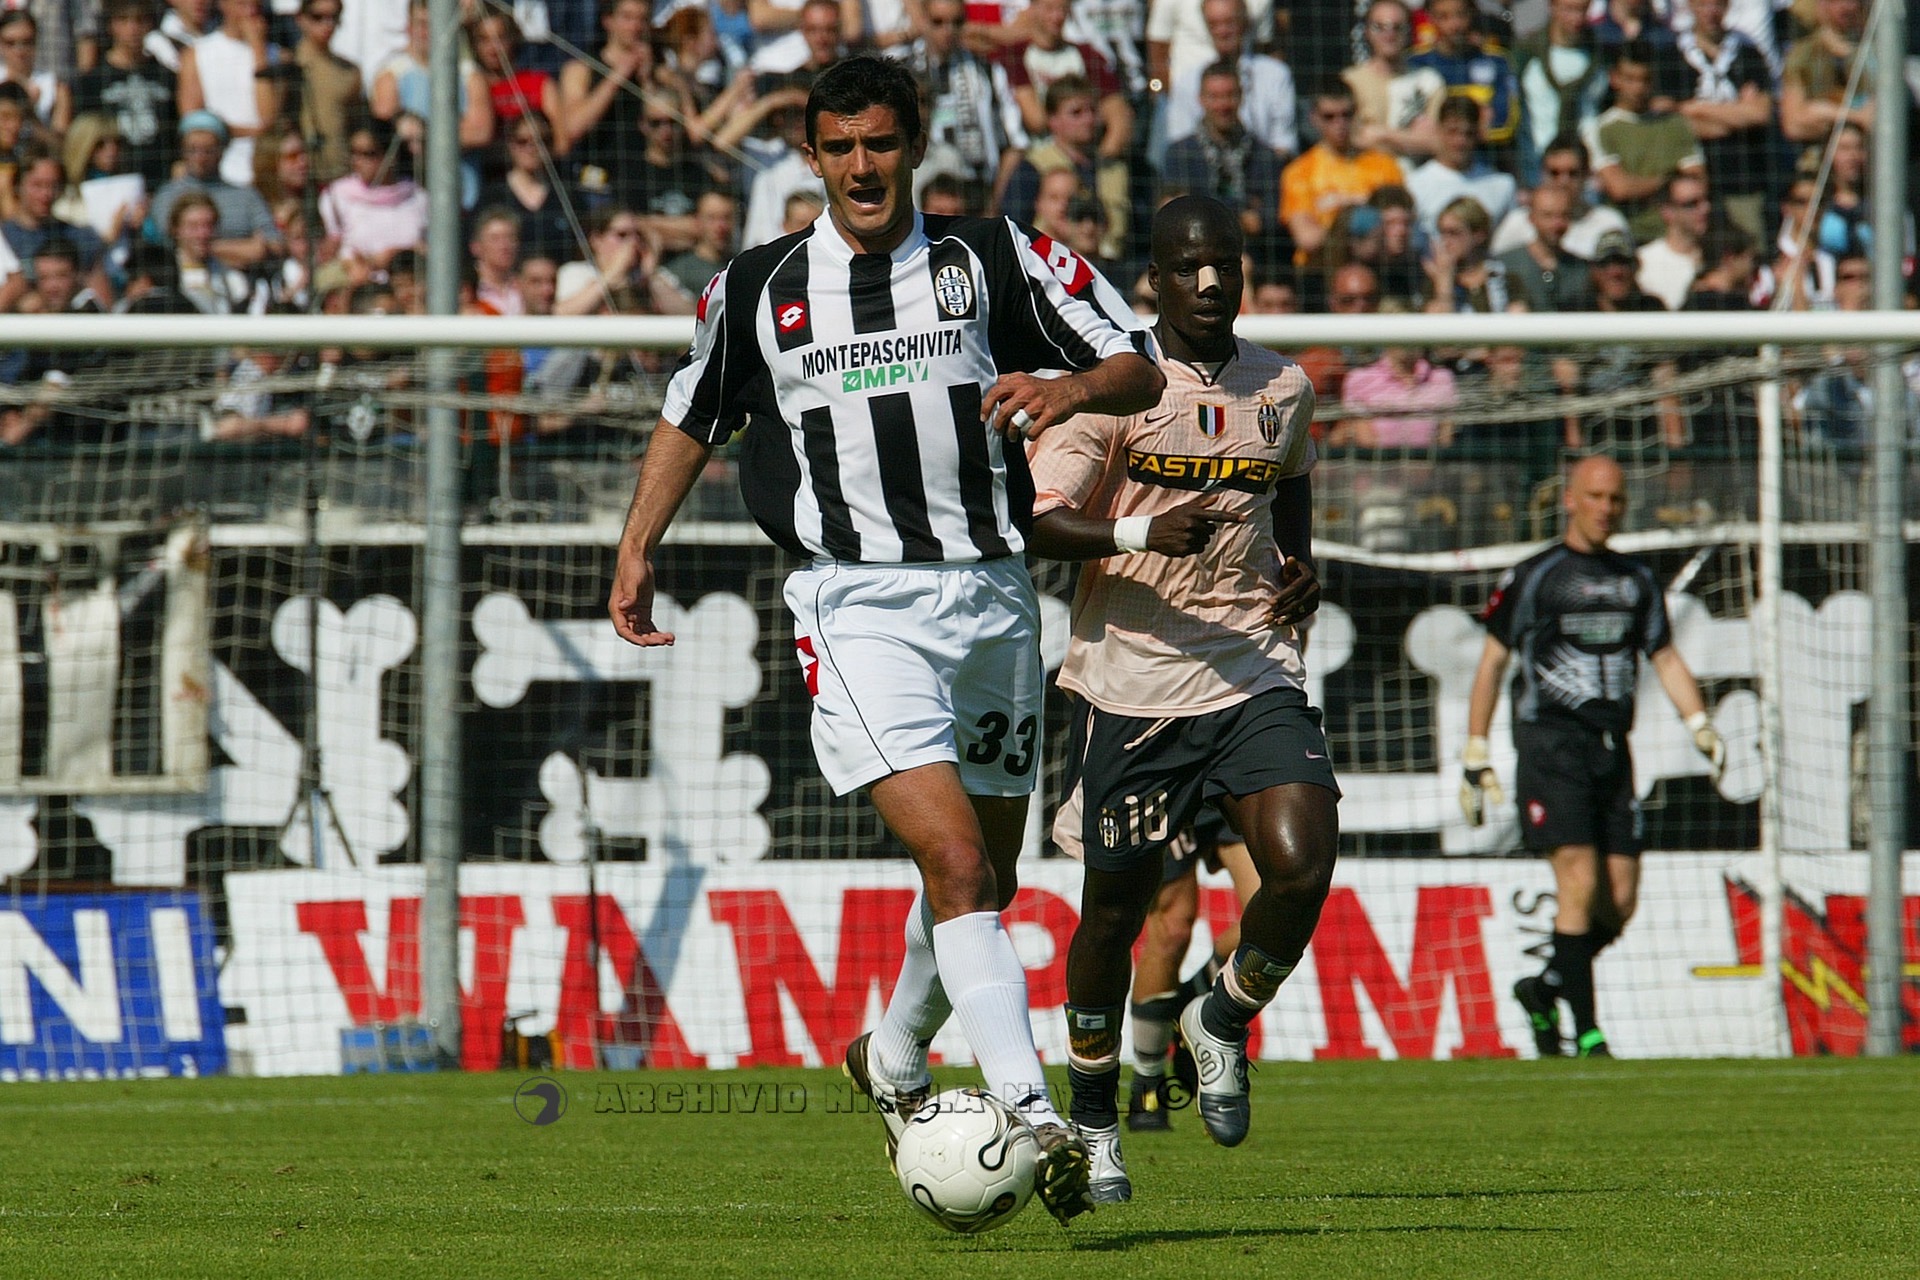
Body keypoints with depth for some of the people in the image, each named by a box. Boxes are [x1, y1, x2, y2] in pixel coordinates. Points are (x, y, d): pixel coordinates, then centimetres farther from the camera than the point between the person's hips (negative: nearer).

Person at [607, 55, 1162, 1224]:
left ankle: (894, 1062, 41)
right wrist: (639, 548, 13)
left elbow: (1138, 374, 4)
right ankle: (1035, 1120, -27)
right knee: (957, 862, -19)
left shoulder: (991, 260, 6)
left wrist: (1071, 388, -18)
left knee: (988, 880, 14)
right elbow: (691, 422, 23)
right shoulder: (754, 290, 8)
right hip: (857, 603, -3)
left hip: (990, 592, 3)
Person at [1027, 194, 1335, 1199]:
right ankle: (1093, 1122, 24)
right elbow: (1039, 520, -11)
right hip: (1130, 679, -3)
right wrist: (1143, 532, -28)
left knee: (1303, 862, -17)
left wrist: (1299, 566, 10)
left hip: (1254, 673, 3)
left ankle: (1224, 1021, 13)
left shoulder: (1283, 389, 9)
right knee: (1117, 904, 4)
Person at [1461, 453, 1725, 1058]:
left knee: (1620, 900, 0)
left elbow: (1665, 658, 18)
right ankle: (1586, 1033, -15)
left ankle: (1546, 988, 24)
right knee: (1579, 883, -16)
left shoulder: (1636, 580, 15)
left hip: (1612, 747, 5)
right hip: (1550, 742, -5)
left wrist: (1700, 724, 1)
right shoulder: (1533, 577, 1)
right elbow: (1492, 661, 4)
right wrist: (1476, 754, 1)